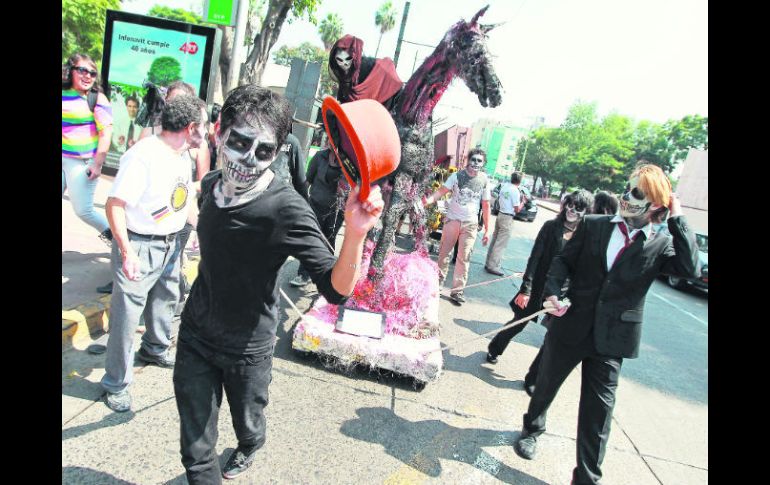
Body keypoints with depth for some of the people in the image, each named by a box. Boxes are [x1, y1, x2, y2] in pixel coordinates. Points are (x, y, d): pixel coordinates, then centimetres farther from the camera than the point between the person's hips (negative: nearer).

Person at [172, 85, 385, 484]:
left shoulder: (287, 210, -28)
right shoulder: (211, 185, -7)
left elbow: (336, 289, -34)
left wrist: (355, 233, -49)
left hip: (247, 348, -4)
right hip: (195, 334, 4)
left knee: (247, 422, 24)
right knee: (195, 448, 14)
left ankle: (249, 448, 59)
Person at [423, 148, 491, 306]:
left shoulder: (484, 180, 1)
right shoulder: (457, 176, -3)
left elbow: (485, 206, 4)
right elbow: (442, 190, -14)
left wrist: (486, 230, 4)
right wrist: (428, 200, -34)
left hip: (470, 224, 0)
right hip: (452, 219, 0)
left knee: (463, 257, 0)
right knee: (444, 252, 8)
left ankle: (457, 290, 7)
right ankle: (439, 279, 26)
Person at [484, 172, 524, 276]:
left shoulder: (504, 186, 4)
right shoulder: (515, 191, -15)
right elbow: (517, 209, -13)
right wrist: (523, 202, 2)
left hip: (500, 214, 8)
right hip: (507, 218, -8)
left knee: (495, 240, 14)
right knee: (500, 244, -4)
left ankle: (489, 262, 21)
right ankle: (493, 266, -2)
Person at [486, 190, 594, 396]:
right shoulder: (551, 227, -5)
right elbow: (534, 258, -7)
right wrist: (525, 289, -12)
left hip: (563, 293, 1)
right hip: (538, 288, -1)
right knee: (519, 324, 13)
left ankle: (533, 379, 18)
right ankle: (494, 350, 42)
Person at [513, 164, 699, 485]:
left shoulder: (660, 247, -1)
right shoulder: (593, 225, 1)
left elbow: (689, 268, -18)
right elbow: (564, 260, 3)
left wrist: (677, 218, -15)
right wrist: (552, 291, -13)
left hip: (611, 339, -1)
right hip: (569, 326, 2)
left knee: (598, 411, 5)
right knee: (546, 385, 19)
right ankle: (532, 428, 48)